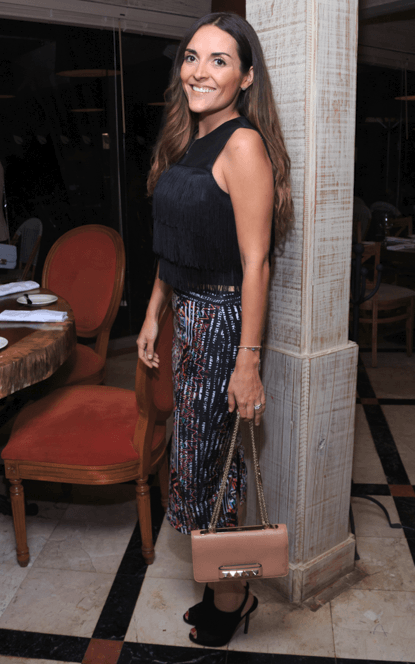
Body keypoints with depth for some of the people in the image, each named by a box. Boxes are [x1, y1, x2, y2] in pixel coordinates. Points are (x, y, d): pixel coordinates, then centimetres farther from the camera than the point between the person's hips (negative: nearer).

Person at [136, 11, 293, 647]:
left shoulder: (243, 144, -15)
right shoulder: (187, 141, 12)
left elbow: (255, 263, -20)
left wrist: (248, 364, -21)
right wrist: (153, 314, 17)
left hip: (223, 320, -9)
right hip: (189, 315, 9)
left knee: (200, 464, 3)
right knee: (215, 457, 17)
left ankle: (230, 594, 27)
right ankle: (227, 584, 36)